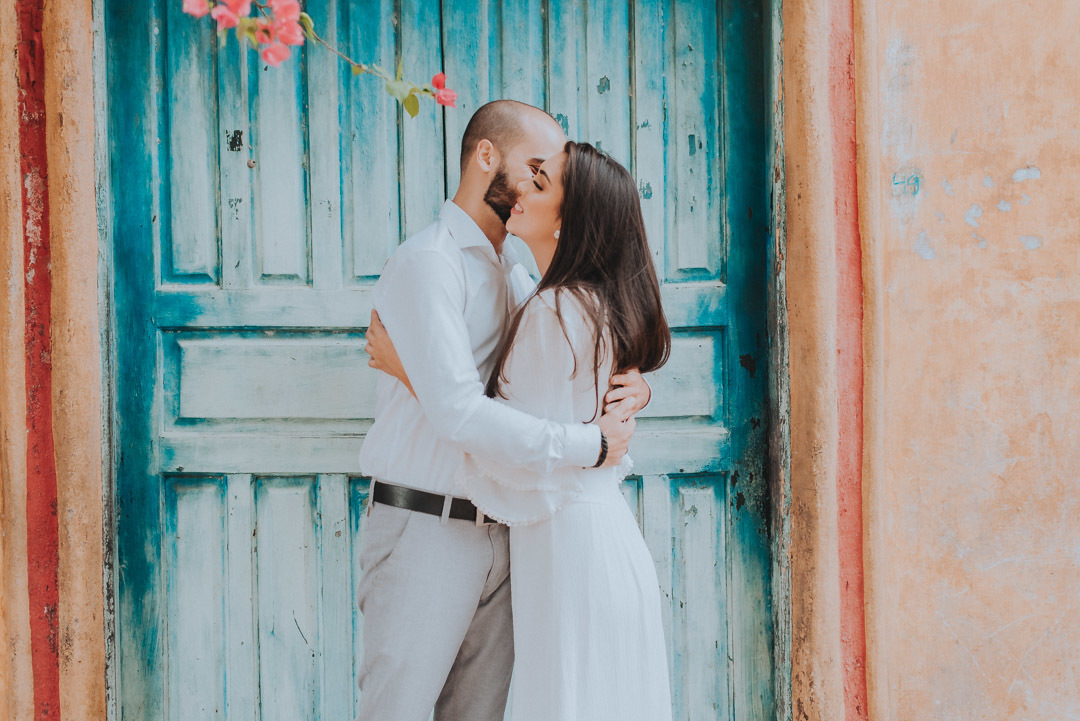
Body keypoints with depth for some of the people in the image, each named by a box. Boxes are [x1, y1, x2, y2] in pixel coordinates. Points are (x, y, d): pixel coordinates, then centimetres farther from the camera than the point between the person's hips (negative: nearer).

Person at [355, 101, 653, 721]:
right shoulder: (430, 262, -11)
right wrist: (591, 444, -17)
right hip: (426, 528, -8)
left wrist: (634, 385, 1)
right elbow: (458, 412, -23)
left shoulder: (511, 272, 17)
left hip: (500, 533, 8)